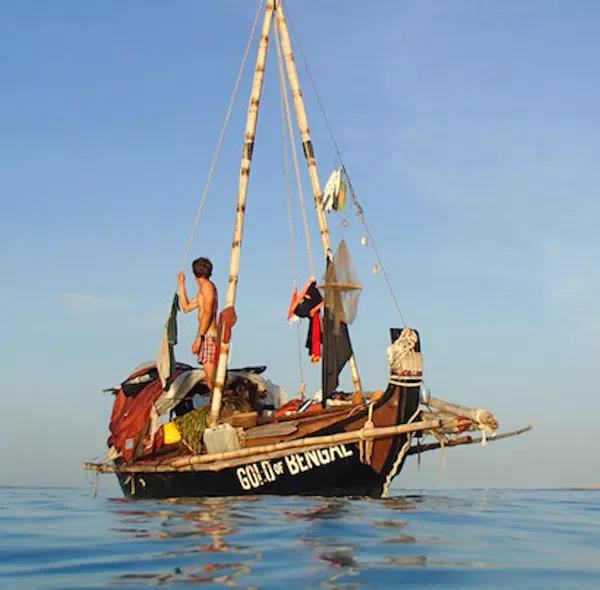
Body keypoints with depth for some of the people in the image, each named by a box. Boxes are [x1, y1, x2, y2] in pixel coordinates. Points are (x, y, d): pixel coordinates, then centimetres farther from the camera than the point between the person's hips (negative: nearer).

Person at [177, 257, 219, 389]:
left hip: (208, 337, -10)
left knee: (211, 381, -17)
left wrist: (199, 337, -22)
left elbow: (208, 313, -17)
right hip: (207, 337, 10)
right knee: (211, 381, 6)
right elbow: (186, 308, 33)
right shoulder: (202, 290, 23)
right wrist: (181, 284, 33)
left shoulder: (206, 285, -6)